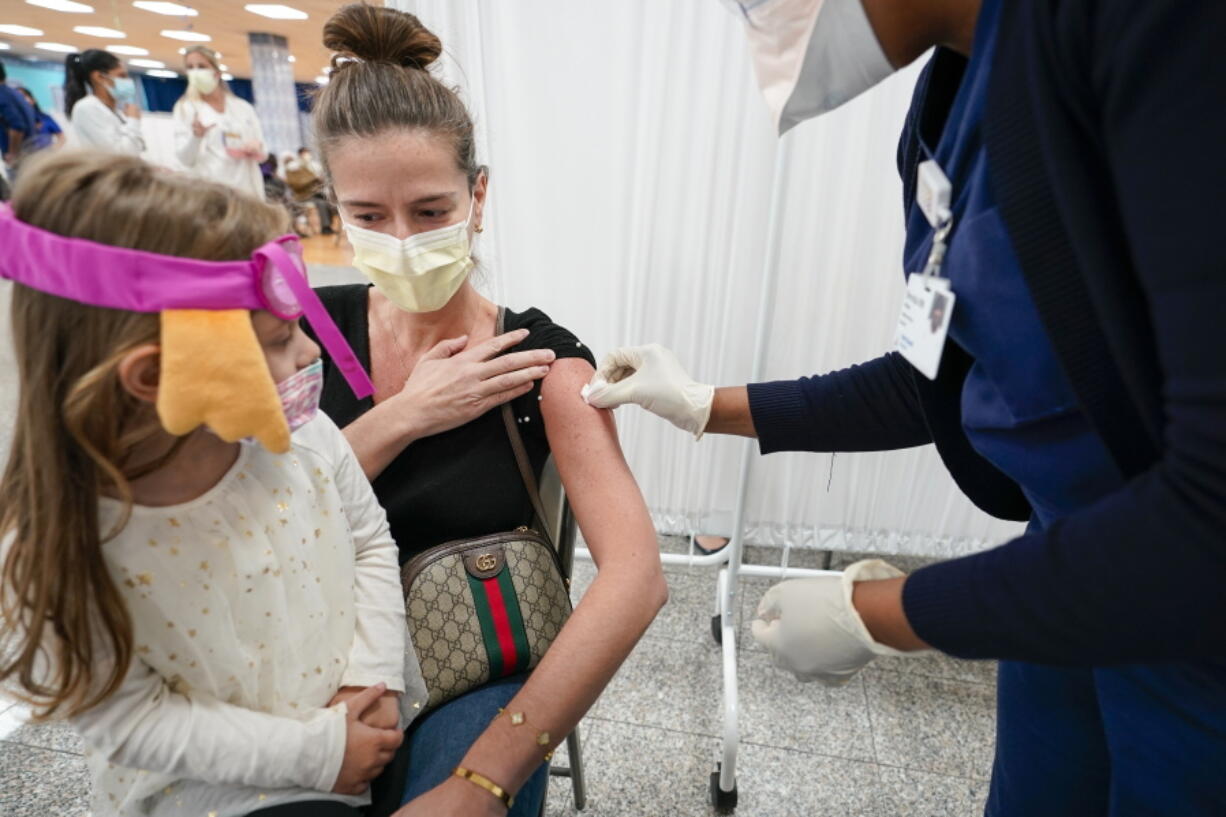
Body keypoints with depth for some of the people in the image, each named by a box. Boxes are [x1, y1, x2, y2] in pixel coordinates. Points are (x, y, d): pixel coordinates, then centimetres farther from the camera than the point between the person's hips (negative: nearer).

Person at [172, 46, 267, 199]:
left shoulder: (243, 108, 14)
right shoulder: (185, 108, 8)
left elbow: (263, 154, 17)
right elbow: (185, 159, -2)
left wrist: (256, 149, -6)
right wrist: (196, 136, -22)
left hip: (247, 190, 3)